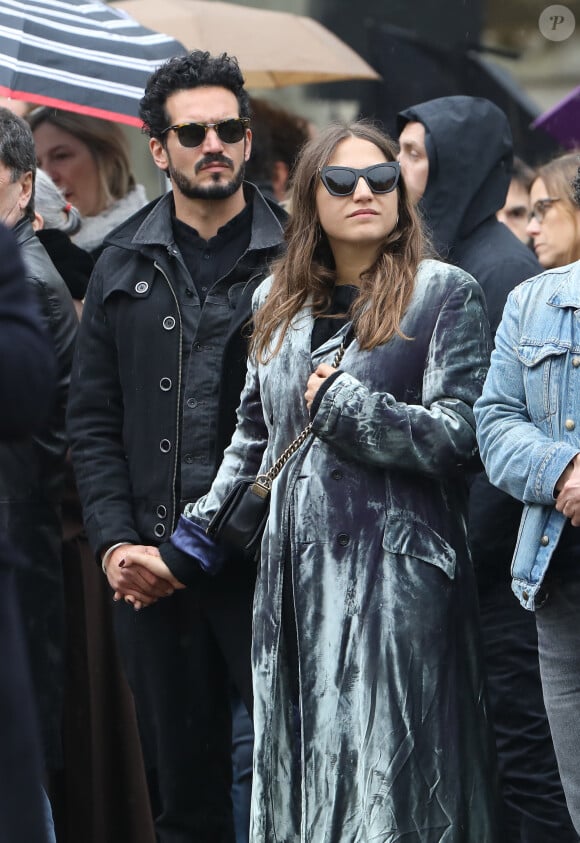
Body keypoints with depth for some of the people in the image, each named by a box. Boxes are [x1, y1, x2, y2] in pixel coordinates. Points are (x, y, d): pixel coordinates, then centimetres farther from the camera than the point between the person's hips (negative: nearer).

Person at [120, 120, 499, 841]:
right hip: (292, 569, 5)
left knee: (384, 781, -7)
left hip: (395, 574, -5)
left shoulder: (443, 294, 0)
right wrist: (188, 550, 18)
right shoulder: (279, 301, 16)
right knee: (299, 777, 8)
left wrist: (340, 403, -7)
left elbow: (458, 434, -8)